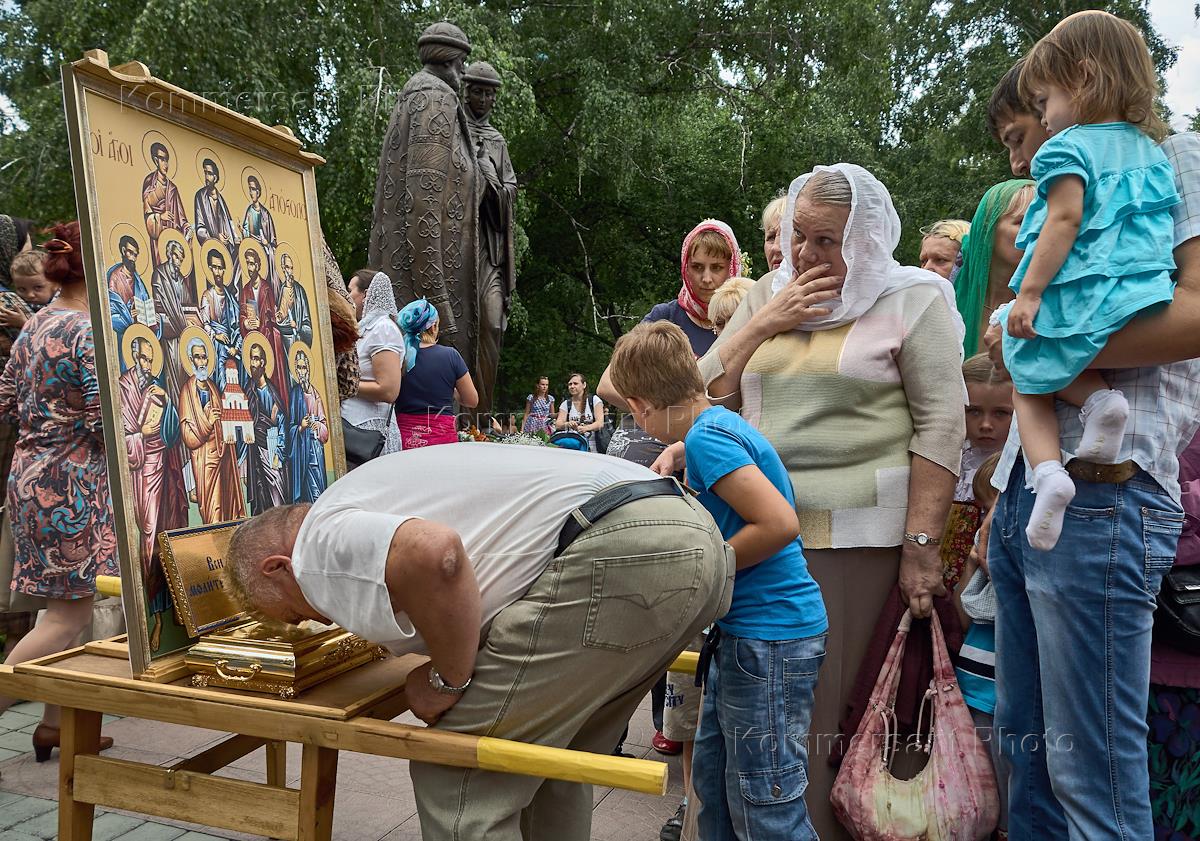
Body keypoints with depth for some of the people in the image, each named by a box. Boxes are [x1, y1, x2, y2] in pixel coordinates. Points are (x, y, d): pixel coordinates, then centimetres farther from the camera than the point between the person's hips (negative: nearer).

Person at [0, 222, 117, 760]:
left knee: (67, 609, 18)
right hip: (71, 484, -9)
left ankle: (55, 723, 26)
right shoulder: (90, 334, -18)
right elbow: (106, 425, -21)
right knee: (70, 616, 1)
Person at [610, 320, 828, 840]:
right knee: (712, 779, 19)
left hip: (771, 638, -10)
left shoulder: (707, 438, -18)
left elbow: (780, 523, -26)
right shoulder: (719, 424, 10)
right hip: (743, 631, 10)